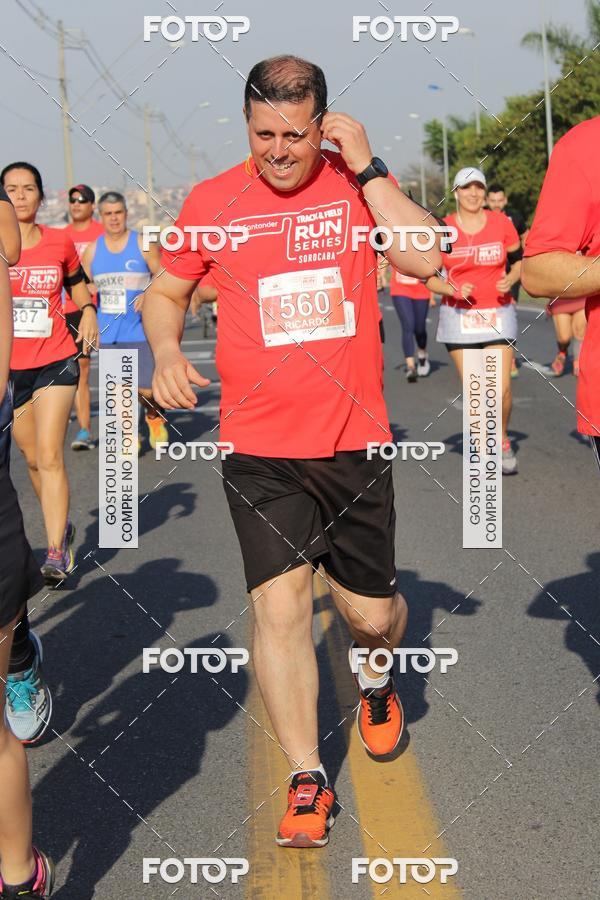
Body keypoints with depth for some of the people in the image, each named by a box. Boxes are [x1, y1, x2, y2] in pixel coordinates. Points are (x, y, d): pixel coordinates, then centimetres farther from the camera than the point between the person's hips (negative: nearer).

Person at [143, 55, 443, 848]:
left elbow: (426, 260, -16)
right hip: (260, 453, 0)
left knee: (371, 614, 10)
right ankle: (308, 782, 9)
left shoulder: (358, 184, 0)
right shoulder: (211, 202, 1)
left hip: (355, 442, 1)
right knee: (279, 605, -8)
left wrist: (366, 167, -17)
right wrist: (165, 348, -7)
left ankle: (376, 677, 47)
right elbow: (166, 291, 13)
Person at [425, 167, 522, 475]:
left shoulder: (502, 223, -1)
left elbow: (518, 260, 12)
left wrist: (510, 280, -9)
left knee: (501, 389, -7)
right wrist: (452, 289, -15)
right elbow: (428, 276, 3)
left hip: (498, 314, 0)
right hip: (459, 315, 0)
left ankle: (503, 440, 21)